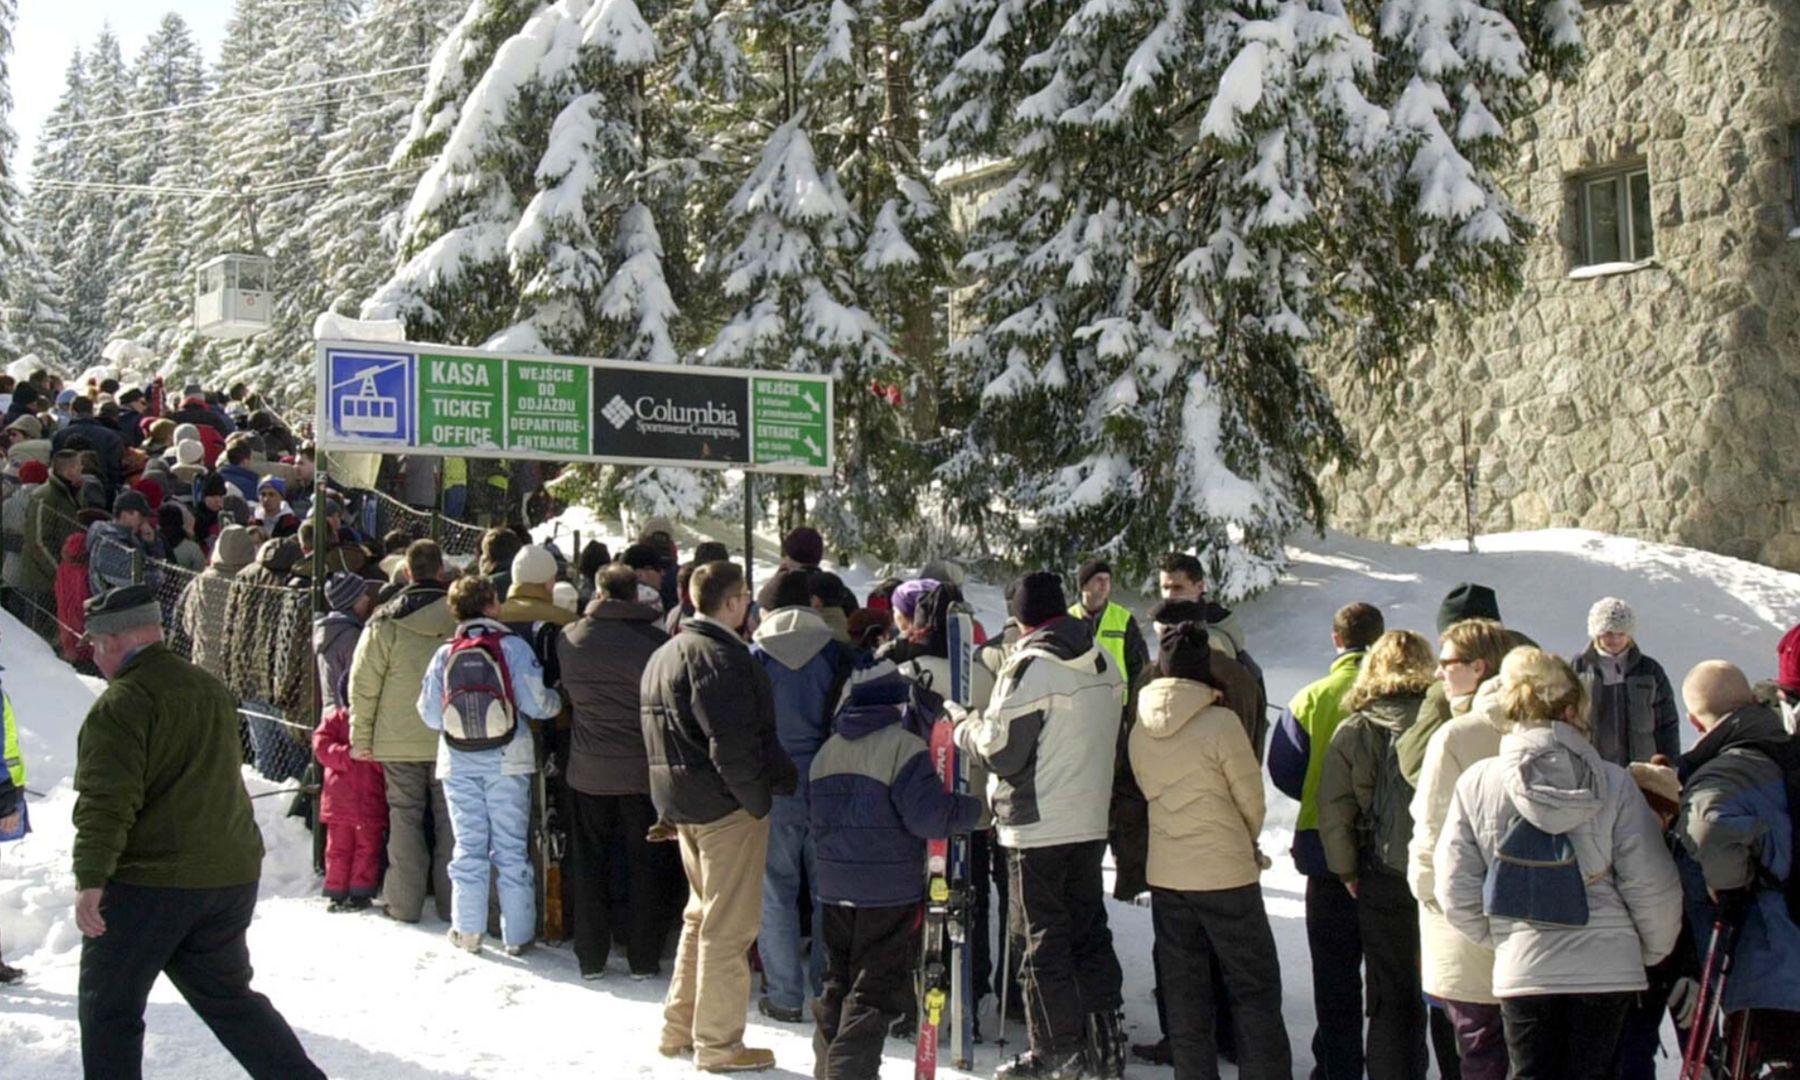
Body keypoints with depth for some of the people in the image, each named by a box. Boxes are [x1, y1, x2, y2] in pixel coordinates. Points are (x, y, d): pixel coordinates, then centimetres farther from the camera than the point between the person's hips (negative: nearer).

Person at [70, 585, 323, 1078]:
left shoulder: (120, 705, -13)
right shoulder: (212, 689, 12)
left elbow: (107, 801, -22)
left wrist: (91, 879, -24)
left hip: (148, 882, -7)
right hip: (232, 874, 8)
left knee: (108, 1007, 8)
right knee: (227, 997, 18)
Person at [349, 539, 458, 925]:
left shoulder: (385, 622, -7)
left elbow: (363, 683, -5)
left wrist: (361, 737, 3)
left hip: (399, 741, -1)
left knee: (405, 817, 8)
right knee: (450, 819, 10)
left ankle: (405, 903, 9)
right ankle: (453, 902, 13)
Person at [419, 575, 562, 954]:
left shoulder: (444, 655, 0)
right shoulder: (512, 646, -9)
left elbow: (429, 714, 3)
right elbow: (536, 703, -12)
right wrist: (559, 700, 8)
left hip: (458, 764, 2)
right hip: (507, 761, -2)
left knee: (468, 845, 11)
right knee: (511, 848, 5)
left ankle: (467, 930, 14)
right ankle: (517, 935, 8)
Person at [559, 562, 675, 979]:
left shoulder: (569, 639, -3)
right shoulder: (654, 641, -14)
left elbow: (567, 693, 10)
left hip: (588, 769, 2)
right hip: (641, 770, -2)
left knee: (589, 865, 13)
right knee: (646, 866, 9)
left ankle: (591, 958, 17)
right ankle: (644, 959, 12)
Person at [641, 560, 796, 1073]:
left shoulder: (667, 653, 14)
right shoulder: (719, 655, -18)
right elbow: (732, 742, -24)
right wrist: (759, 798, -14)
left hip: (682, 801, 10)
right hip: (725, 805, -10)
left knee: (702, 914, 21)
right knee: (729, 925, -1)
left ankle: (679, 1028, 28)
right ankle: (718, 1044, 6)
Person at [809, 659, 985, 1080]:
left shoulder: (827, 751, 8)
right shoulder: (903, 747, -14)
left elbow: (816, 819, 14)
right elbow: (928, 815, -20)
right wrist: (976, 807, -7)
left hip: (834, 888, 6)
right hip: (890, 892, -6)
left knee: (838, 981, 18)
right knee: (875, 990, -1)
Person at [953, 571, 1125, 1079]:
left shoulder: (1031, 667, -17)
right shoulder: (1104, 665, 6)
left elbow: (1001, 749, -17)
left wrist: (965, 730, 1)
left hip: (1038, 827, -7)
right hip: (1092, 821, 7)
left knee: (1045, 940, 3)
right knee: (1090, 931, 15)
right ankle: (1105, 1039, 18)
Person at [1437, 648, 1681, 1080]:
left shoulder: (1476, 783, -5)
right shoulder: (1613, 784, -9)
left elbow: (1456, 890, -2)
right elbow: (1652, 886, -6)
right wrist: (1655, 951, 13)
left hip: (1521, 969, 1)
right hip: (1606, 967, -1)